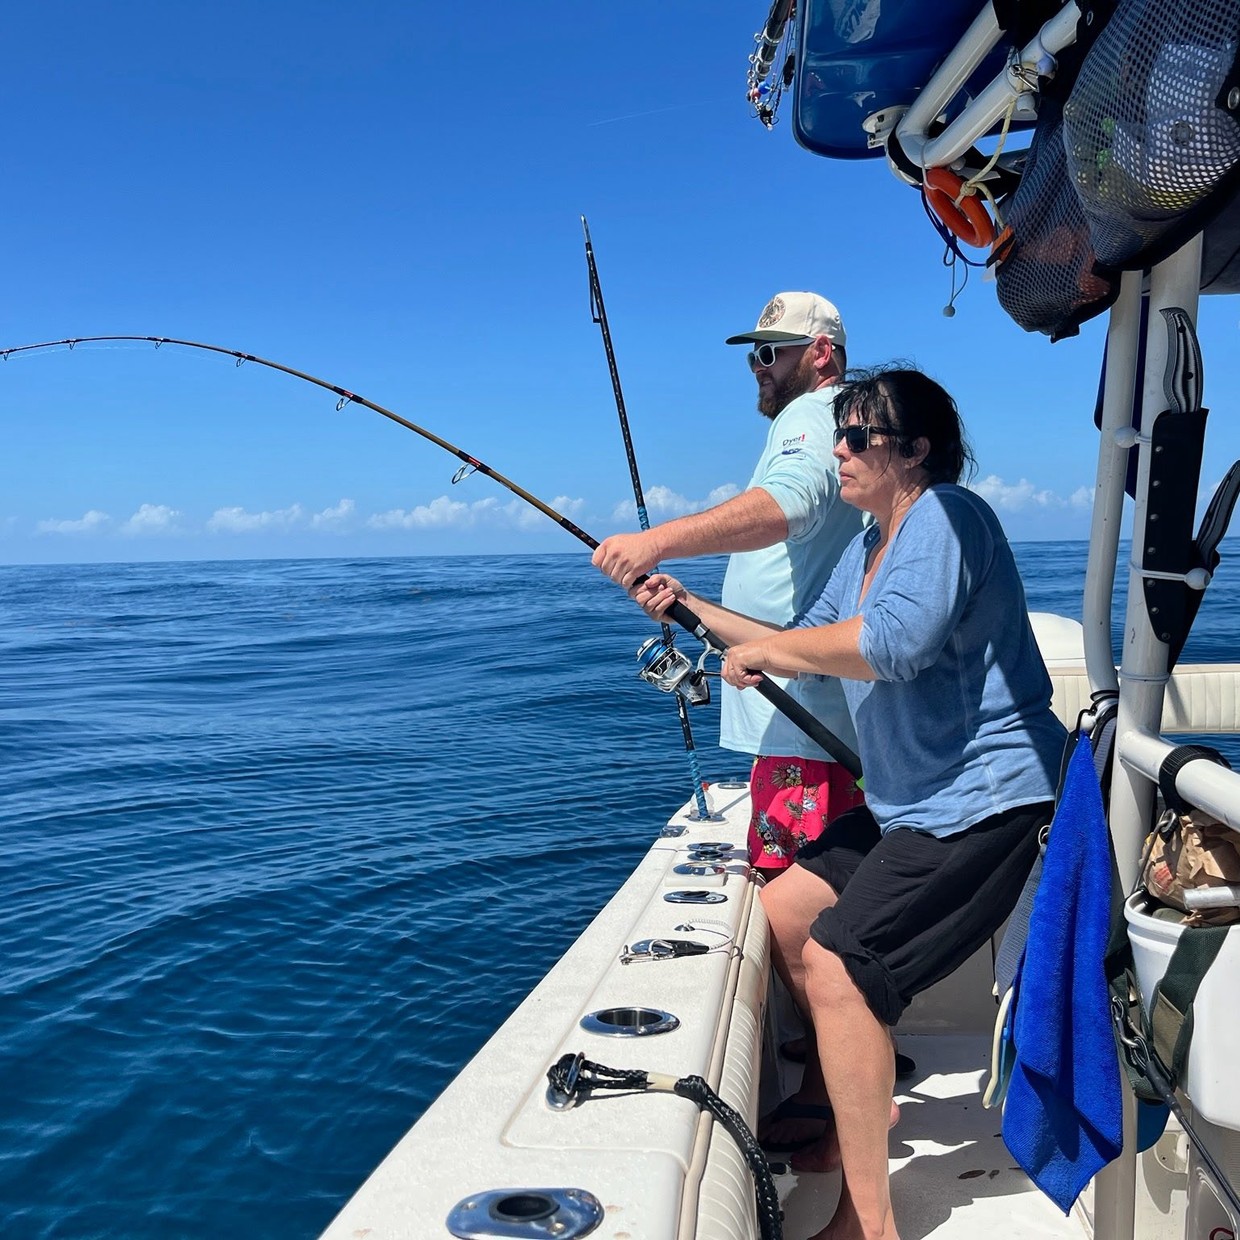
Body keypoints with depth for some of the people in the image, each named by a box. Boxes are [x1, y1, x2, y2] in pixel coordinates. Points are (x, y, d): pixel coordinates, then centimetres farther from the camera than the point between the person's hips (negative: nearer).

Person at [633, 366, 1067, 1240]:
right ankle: (866, 1095, 29)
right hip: (911, 802, 11)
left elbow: (895, 642, -33)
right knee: (781, 913, 13)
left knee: (837, 963, -19)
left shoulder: (946, 515, -16)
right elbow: (804, 647, 23)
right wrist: (691, 608, 15)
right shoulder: (868, 547, 15)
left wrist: (763, 649, -19)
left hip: (985, 798, -11)